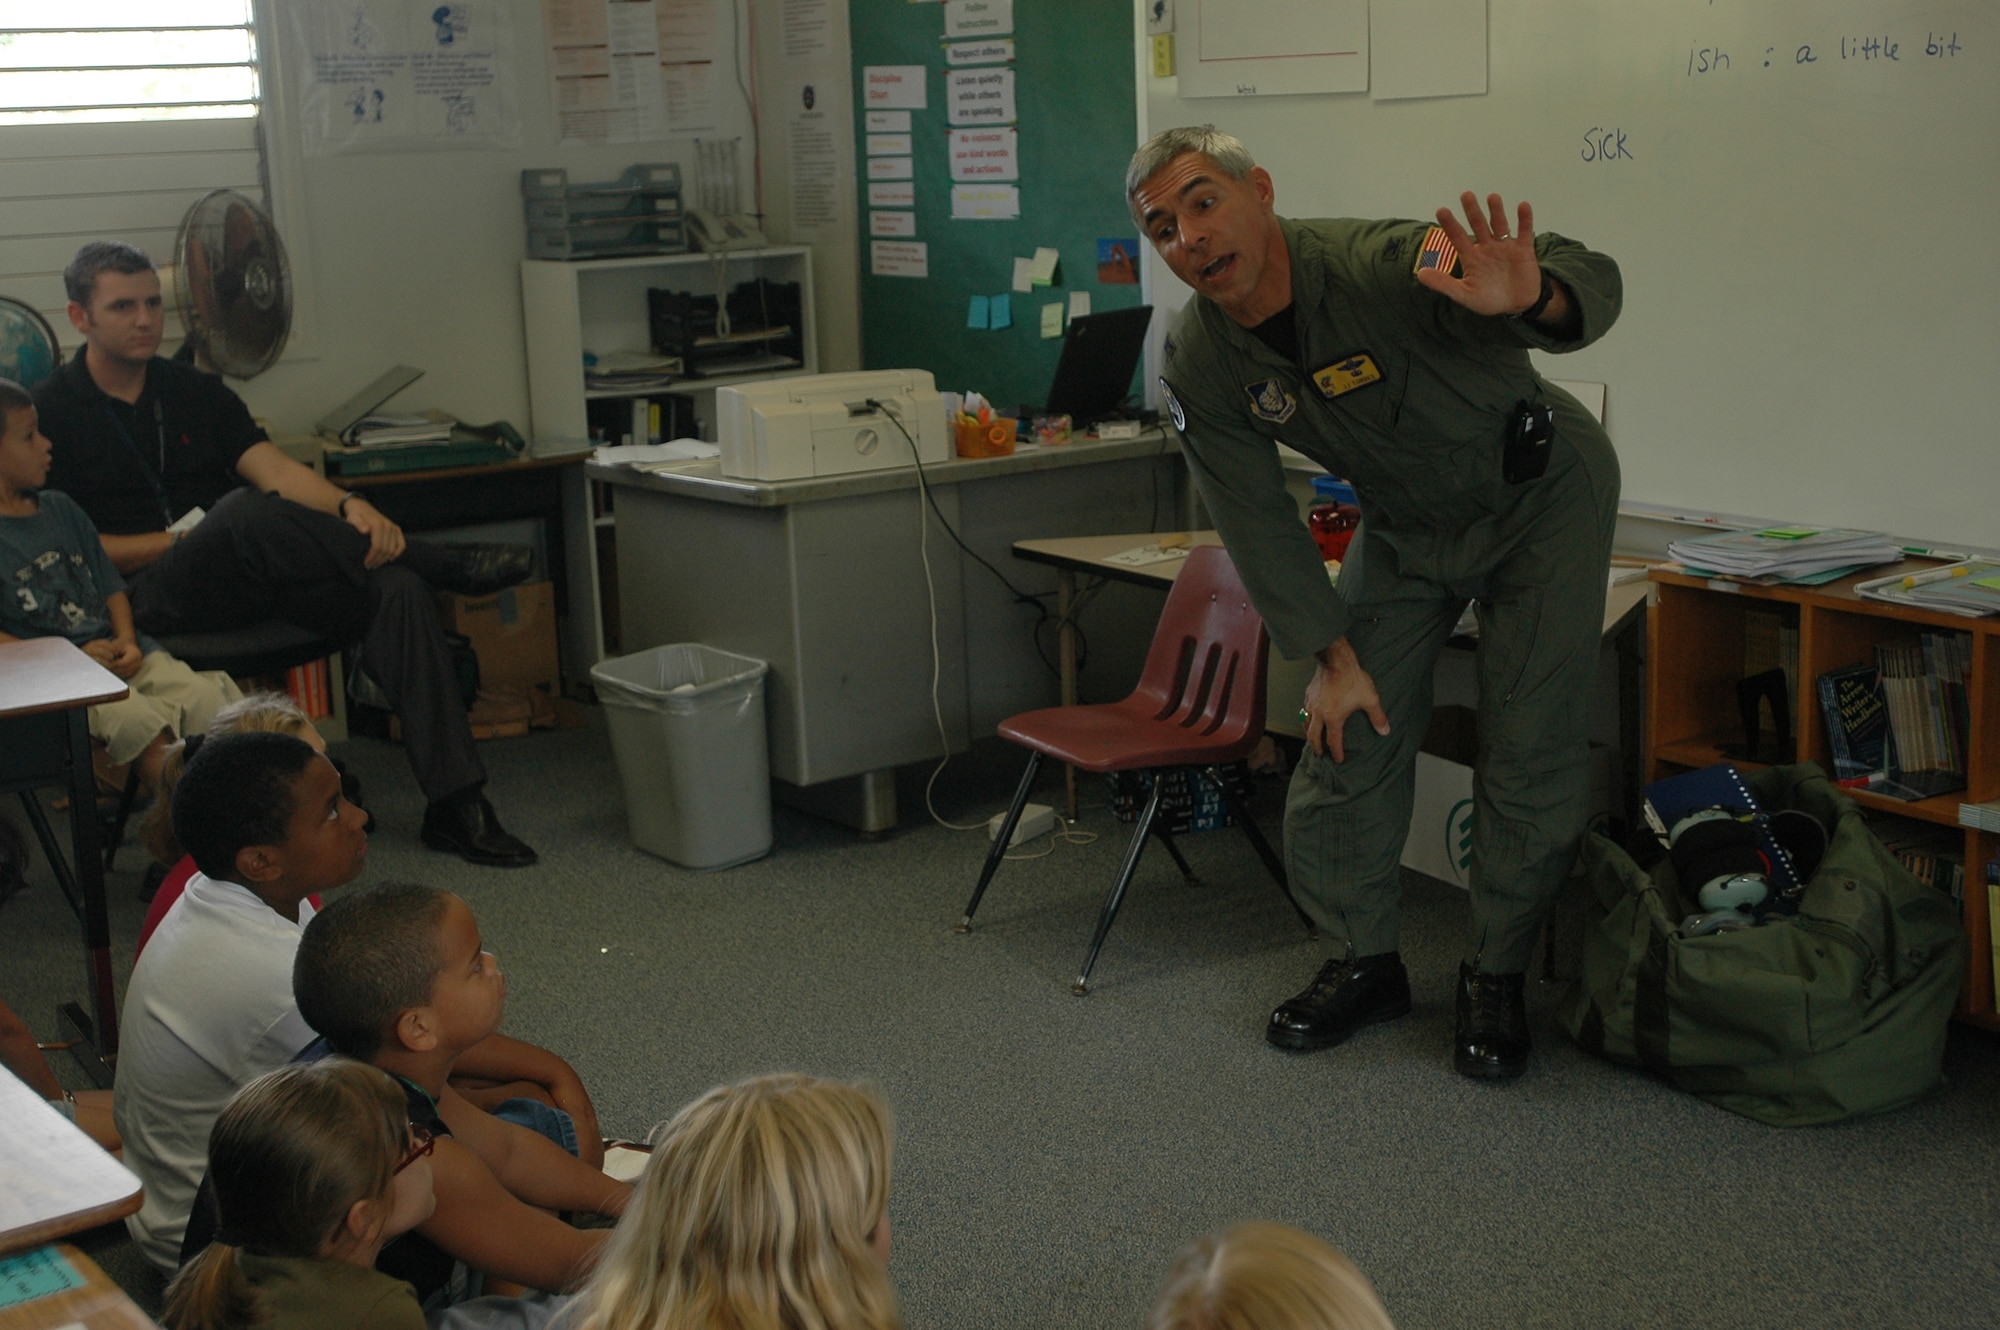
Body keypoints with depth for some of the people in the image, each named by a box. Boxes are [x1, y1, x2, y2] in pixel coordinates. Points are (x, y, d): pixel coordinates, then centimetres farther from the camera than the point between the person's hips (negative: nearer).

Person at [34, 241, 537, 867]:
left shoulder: (195, 391, 18)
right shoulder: (49, 412, 4)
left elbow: (273, 467, 1)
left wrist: (348, 506, -19)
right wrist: (180, 539, -11)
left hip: (253, 578, 5)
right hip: (146, 595, -5)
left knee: (398, 589, -22)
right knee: (244, 513, -38)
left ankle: (456, 806, -25)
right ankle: (438, 562, -20)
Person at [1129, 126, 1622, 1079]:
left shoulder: (1385, 267, -33)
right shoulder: (1198, 368, -17)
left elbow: (1590, 286, -37)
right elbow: (1261, 526, -7)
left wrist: (1530, 298, -62)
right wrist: (1335, 655, -9)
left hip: (1540, 493, -4)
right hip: (1404, 524, 4)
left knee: (1530, 752, -6)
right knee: (1347, 739, 1)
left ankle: (1496, 980, 12)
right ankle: (1363, 964, 20)